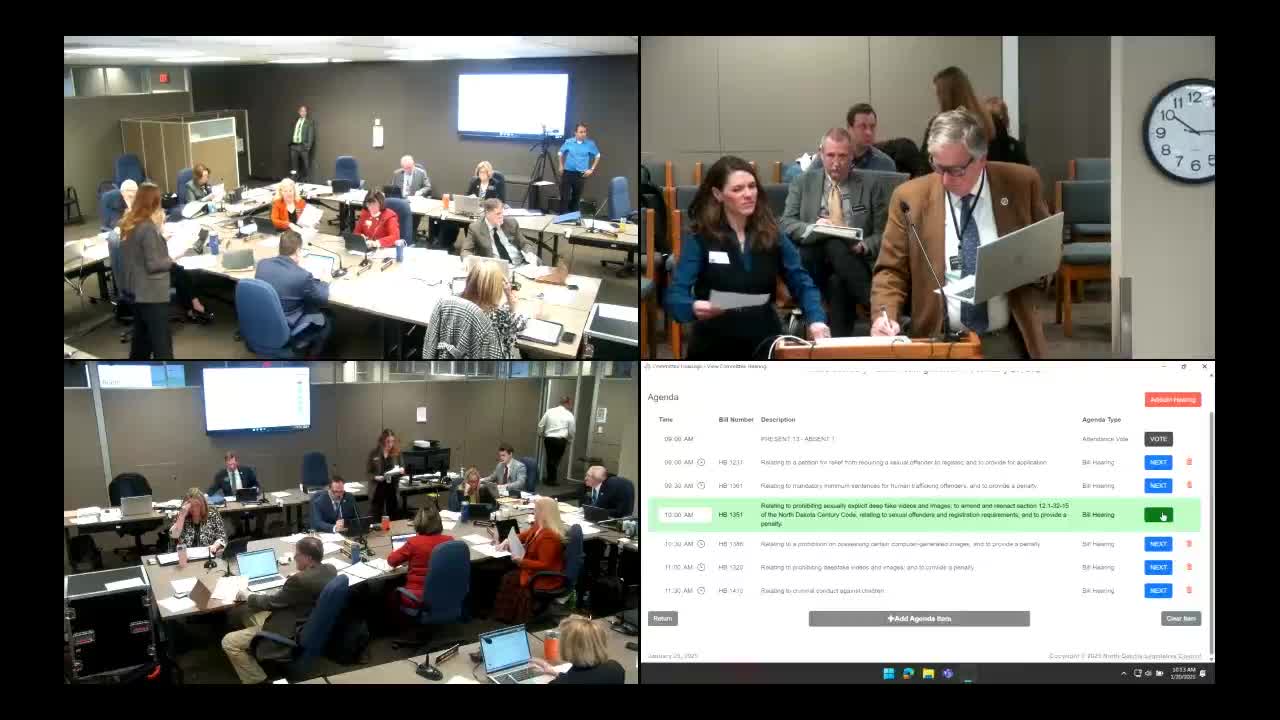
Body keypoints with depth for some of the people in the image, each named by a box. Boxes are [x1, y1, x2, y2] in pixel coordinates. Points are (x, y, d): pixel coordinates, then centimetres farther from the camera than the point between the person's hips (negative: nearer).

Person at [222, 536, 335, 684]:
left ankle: (257, 680, 5)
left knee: (229, 642, -6)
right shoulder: (330, 569, -5)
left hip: (293, 635, -10)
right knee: (243, 613, 19)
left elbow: (273, 602, -15)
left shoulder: (301, 580, -31)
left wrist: (248, 597, 0)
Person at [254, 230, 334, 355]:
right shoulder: (302, 275, -28)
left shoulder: (262, 264, -10)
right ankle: (312, 356, 33)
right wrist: (322, 280, 7)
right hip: (287, 331, -6)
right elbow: (323, 299, -11)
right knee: (328, 319, 20)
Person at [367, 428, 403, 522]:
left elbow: (402, 468, 8)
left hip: (393, 488, 2)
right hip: (377, 489, -2)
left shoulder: (397, 453, -1)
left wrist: (401, 470, -14)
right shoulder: (374, 453, -7)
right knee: (375, 517, 2)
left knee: (394, 517, 11)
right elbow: (368, 472, -2)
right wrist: (375, 477, -21)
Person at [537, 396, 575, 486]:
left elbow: (540, 425, 3)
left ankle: (549, 478, 23)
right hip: (560, 440, -3)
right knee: (556, 459, 6)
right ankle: (553, 479, 12)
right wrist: (569, 441, 21)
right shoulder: (569, 415, -2)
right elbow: (571, 431, 4)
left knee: (549, 458, 15)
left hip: (548, 438, 3)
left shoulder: (549, 411, 3)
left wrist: (541, 435, 20)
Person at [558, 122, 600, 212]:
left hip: (580, 174, 0)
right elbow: (560, 153, 17)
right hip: (567, 172, 0)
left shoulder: (590, 143, -3)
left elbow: (597, 156, 10)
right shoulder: (568, 142, -1)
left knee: (576, 198, 9)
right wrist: (561, 166, 11)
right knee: (564, 197, -4)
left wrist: (592, 169, 5)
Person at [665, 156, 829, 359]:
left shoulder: (773, 236, 4)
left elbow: (802, 284, 2)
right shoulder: (700, 239, -5)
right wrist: (694, 308, -36)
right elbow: (675, 295, -13)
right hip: (715, 346, -2)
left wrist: (816, 320, -17)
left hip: (764, 341, 2)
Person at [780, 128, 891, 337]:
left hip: (854, 259, 0)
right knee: (833, 244, -34)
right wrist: (812, 228, -20)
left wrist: (863, 246, -16)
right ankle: (875, 304, -30)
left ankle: (840, 338, -26)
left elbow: (882, 234, 7)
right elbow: (785, 225, 2)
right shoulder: (802, 183, 12)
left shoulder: (872, 186, 9)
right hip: (814, 257, 1)